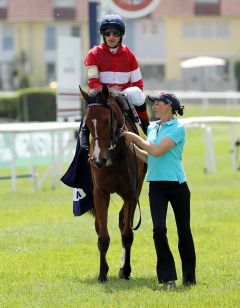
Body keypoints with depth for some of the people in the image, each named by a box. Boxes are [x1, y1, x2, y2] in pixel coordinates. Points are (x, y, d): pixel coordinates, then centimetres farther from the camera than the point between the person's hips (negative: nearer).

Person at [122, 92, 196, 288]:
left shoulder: (178, 128, -9)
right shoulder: (152, 127, 12)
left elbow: (157, 151, -18)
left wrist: (135, 138, -9)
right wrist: (132, 146, 9)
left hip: (177, 184, -5)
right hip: (156, 185, 5)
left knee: (183, 231, 5)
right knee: (159, 229, -11)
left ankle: (189, 276, 19)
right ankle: (167, 276, -7)